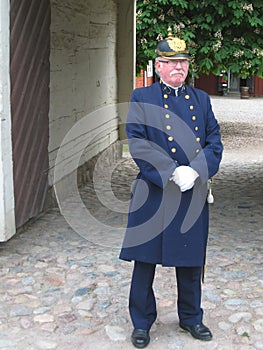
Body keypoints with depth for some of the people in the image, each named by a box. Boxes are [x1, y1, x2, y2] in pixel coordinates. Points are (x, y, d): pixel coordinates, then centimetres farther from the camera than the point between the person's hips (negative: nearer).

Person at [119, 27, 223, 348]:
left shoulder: (201, 99, 11)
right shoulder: (142, 98, 1)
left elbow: (214, 142, 4)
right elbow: (137, 143, -10)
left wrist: (195, 171, -14)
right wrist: (172, 172, -20)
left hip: (194, 195, 3)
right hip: (152, 194, -3)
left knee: (191, 262, 14)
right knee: (145, 261, 5)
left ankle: (191, 318, 32)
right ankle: (142, 322, 22)